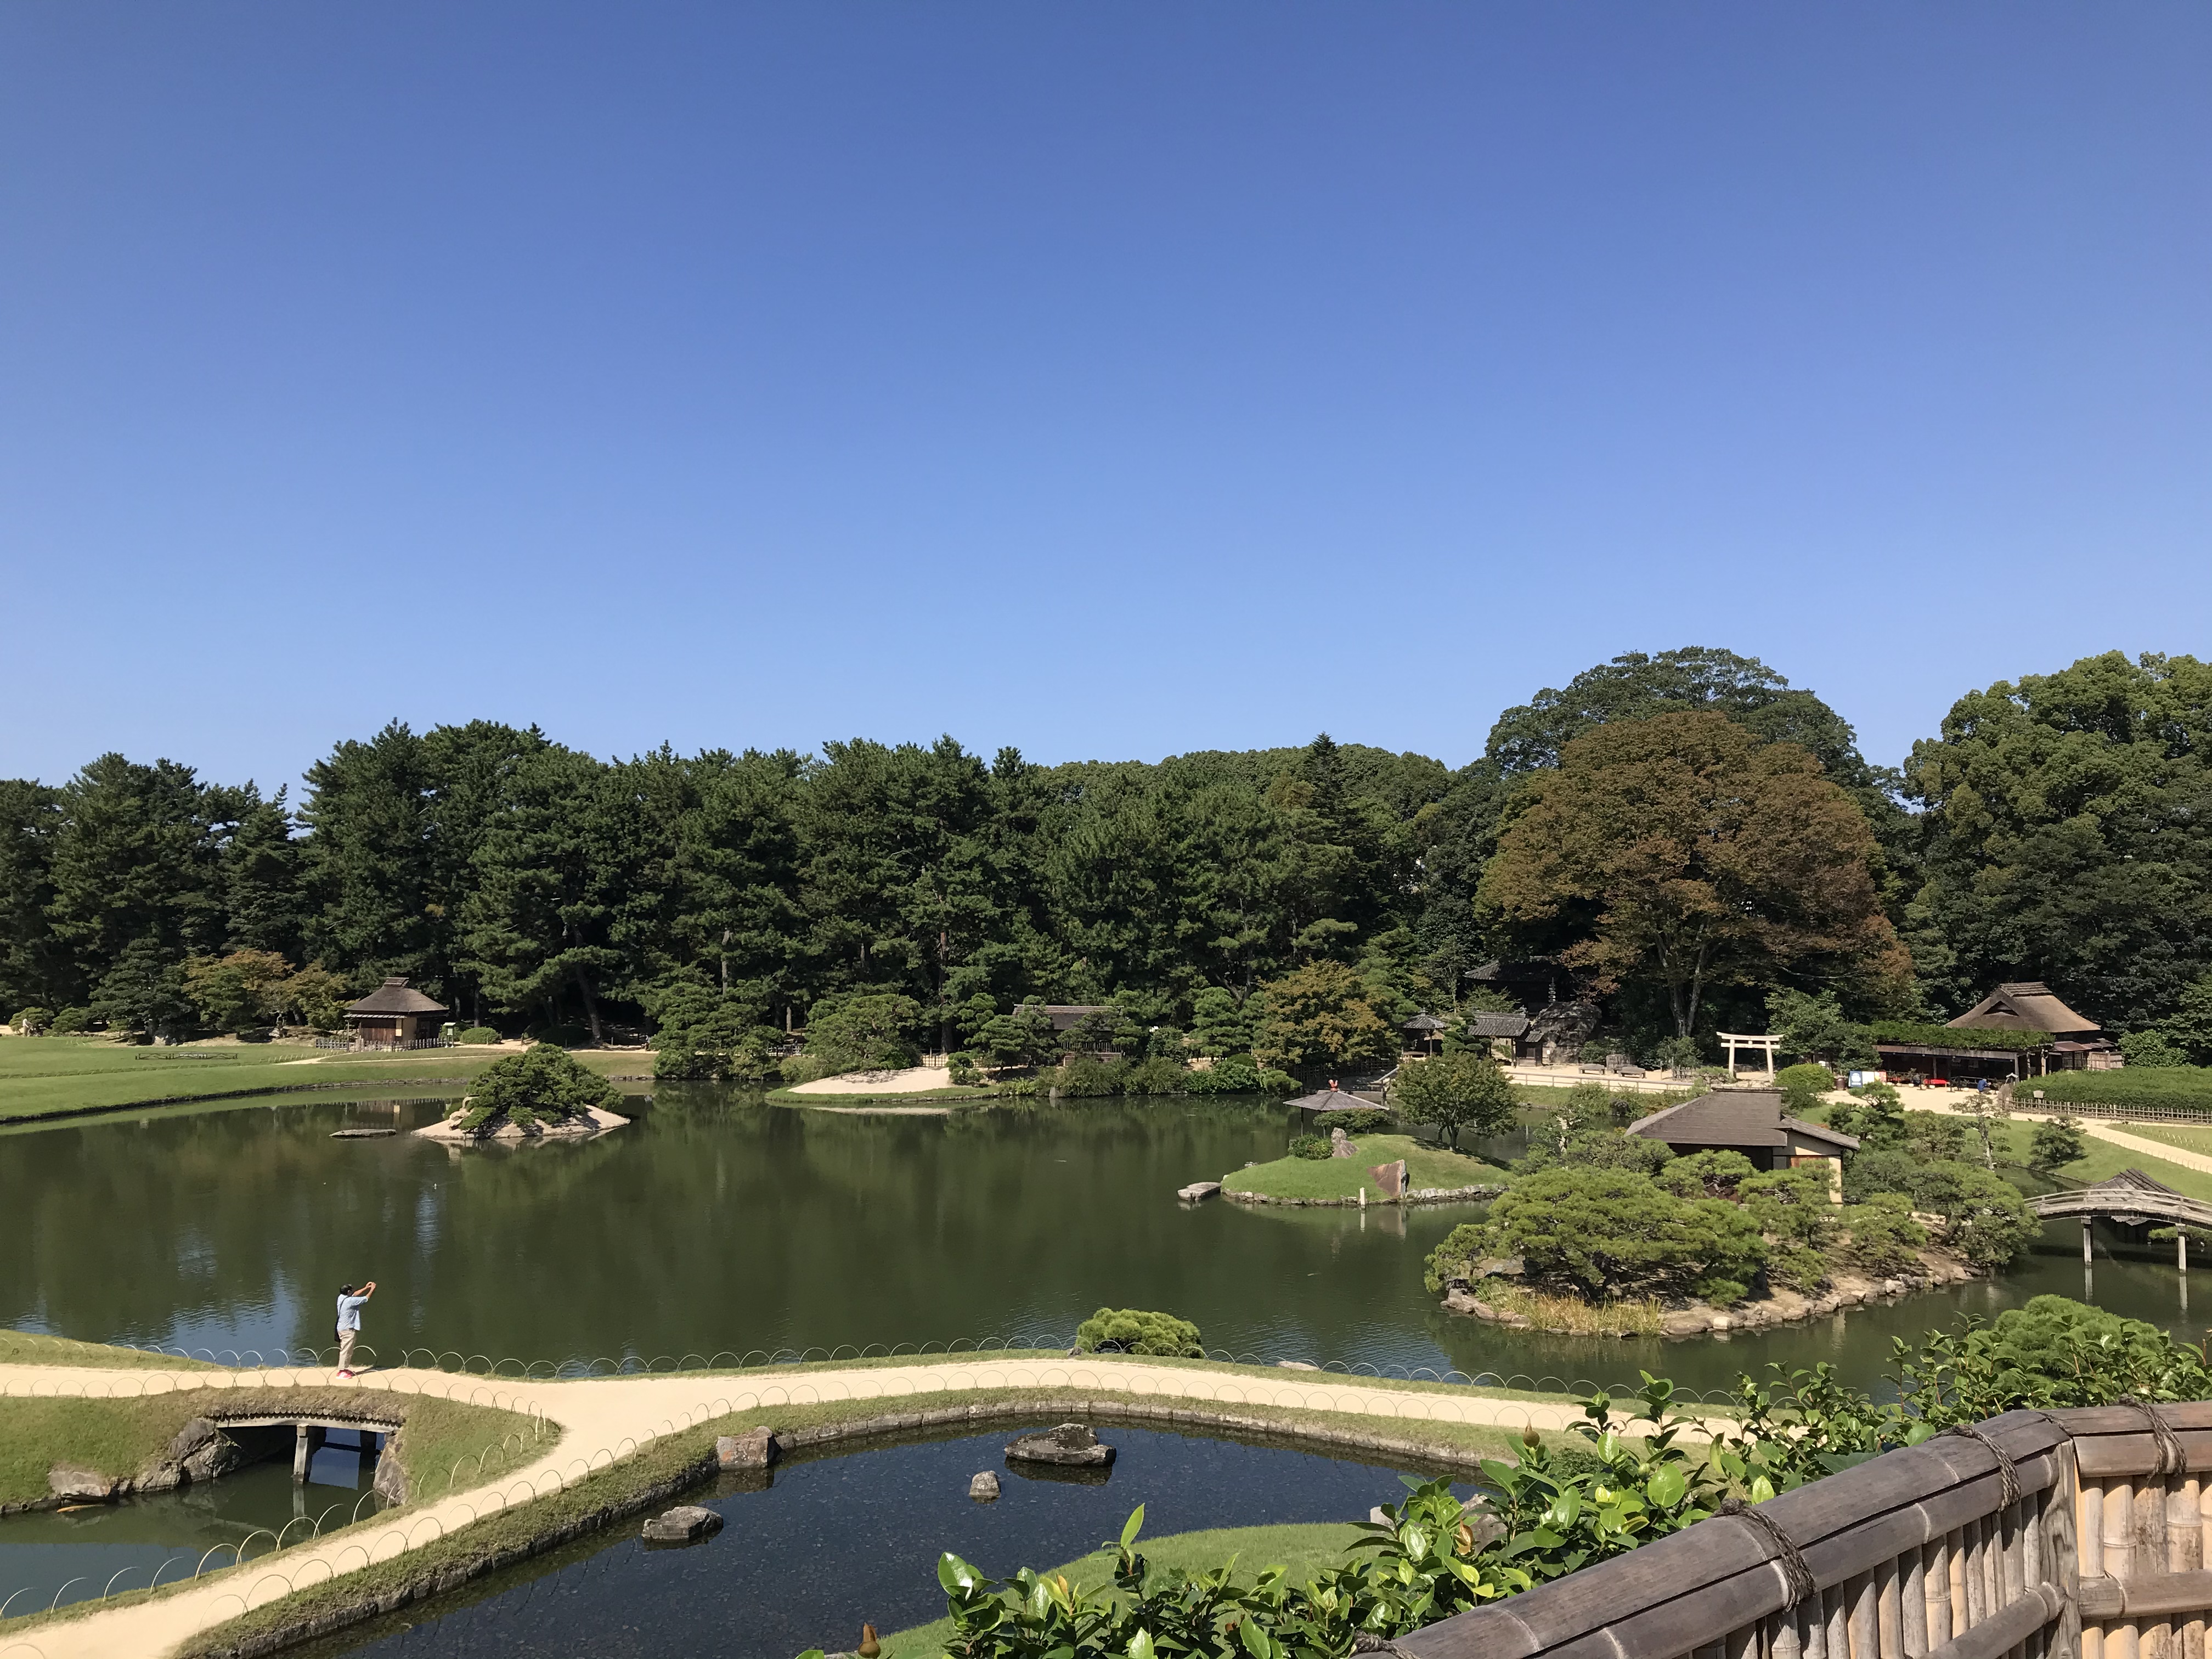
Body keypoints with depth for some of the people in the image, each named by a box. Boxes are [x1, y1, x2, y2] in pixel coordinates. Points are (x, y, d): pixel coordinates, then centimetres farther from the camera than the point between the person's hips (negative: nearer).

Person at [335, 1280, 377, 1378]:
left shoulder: (342, 1298, 5)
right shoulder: (350, 1301, -20)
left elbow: (355, 1295, 20)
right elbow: (366, 1299, -10)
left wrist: (366, 1288, 21)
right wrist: (372, 1290, 5)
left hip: (343, 1328, 9)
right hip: (348, 1329, -9)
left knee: (346, 1350, 16)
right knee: (346, 1350, -5)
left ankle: (346, 1368, 22)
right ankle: (342, 1371, -3)